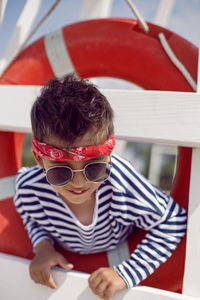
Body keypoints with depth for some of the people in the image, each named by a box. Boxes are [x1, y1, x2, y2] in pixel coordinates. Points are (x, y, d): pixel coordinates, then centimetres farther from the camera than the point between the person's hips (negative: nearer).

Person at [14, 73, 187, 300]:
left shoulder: (122, 183, -44)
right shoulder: (29, 188, -36)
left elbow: (174, 221, -30)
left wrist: (126, 274, -32)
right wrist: (42, 245, -28)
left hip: (122, 248, 0)